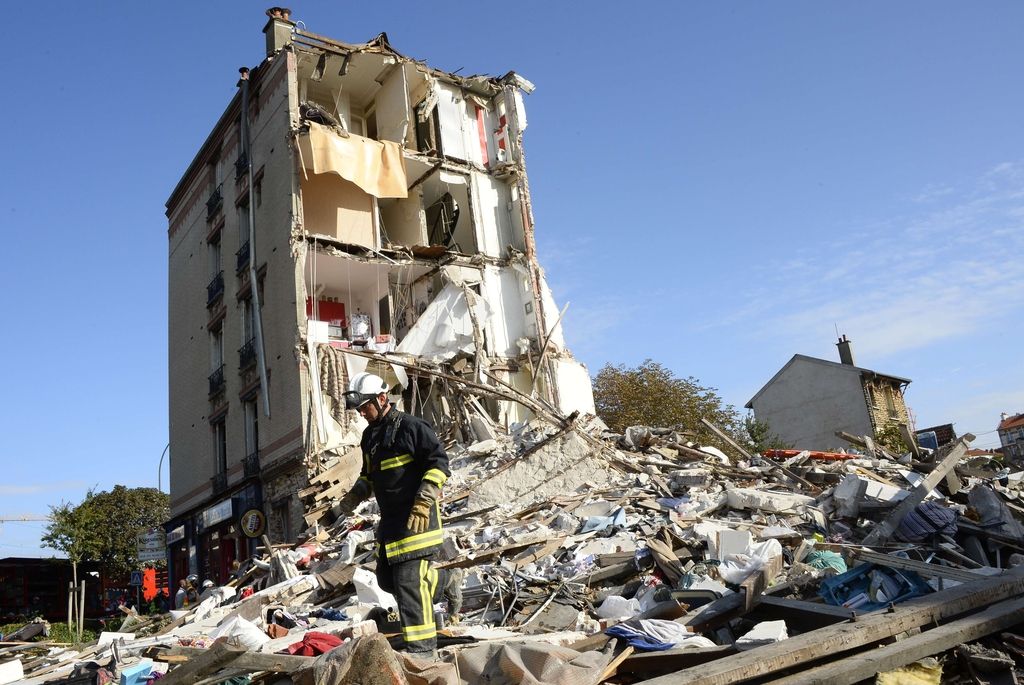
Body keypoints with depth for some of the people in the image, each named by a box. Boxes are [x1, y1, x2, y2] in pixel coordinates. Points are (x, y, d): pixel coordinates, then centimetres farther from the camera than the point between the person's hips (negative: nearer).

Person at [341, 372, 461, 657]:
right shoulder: (369, 436, 14)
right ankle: (445, 581, 34)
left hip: (417, 516, -9)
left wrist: (424, 501, -24)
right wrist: (357, 494, 7)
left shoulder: (410, 427, -13)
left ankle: (422, 649, -1)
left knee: (409, 581, -11)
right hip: (389, 518, 9)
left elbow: (439, 462, -16)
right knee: (387, 579, 14)